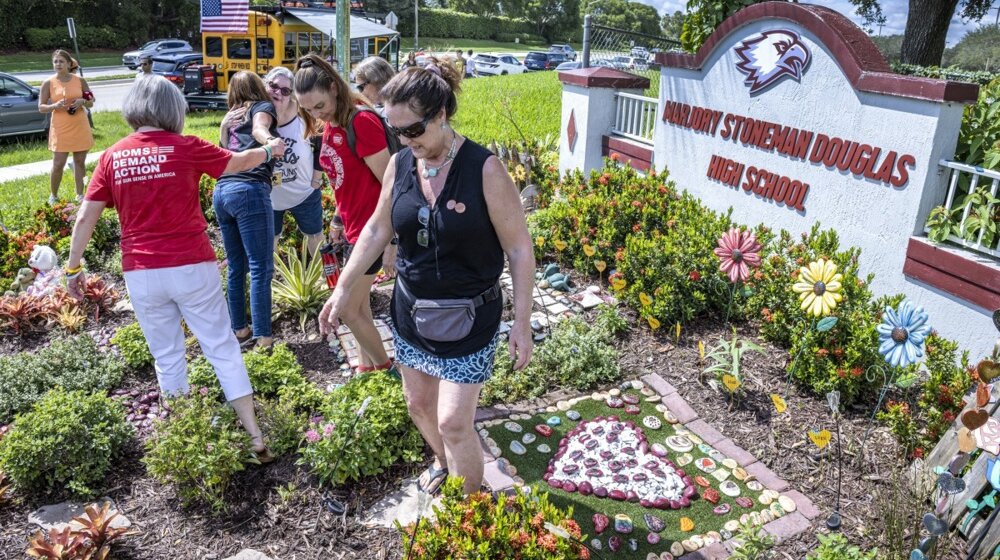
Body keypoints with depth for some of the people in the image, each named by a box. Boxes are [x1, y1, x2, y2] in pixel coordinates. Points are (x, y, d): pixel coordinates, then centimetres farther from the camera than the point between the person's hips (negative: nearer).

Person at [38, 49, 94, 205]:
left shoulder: (80, 81, 2)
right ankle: (53, 196, 13)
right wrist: (55, 106, -19)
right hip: (60, 129, -1)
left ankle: (80, 195, 19)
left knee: (80, 162, 8)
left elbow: (91, 103, 10)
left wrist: (83, 102, -12)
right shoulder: (48, 83, -1)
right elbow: (41, 107, 0)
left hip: (80, 128, 2)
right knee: (58, 164, -3)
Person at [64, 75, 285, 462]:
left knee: (167, 359, 14)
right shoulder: (185, 147, -4)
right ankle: (256, 437, 5)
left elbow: (85, 218, 4)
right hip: (191, 267, -2)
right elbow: (240, 162, 11)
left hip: (141, 274, 3)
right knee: (223, 349, 4)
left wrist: (73, 267, 14)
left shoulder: (112, 157, 3)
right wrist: (270, 150, 30)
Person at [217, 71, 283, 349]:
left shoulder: (231, 116, 26)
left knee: (236, 268, 15)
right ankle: (263, 339, -9)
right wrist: (271, 141, -33)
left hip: (222, 190, 7)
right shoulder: (263, 106, 10)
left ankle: (239, 330, 24)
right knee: (260, 269, -8)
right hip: (249, 191, -7)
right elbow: (258, 128, -13)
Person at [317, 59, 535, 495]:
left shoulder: (484, 169, -19)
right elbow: (376, 231, 9)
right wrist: (344, 288, 9)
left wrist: (522, 323, -13)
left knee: (453, 422, -4)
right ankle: (442, 463, 49)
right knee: (418, 403, 19)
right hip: (411, 308, 6)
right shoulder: (400, 164, -4)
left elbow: (519, 248, -14)